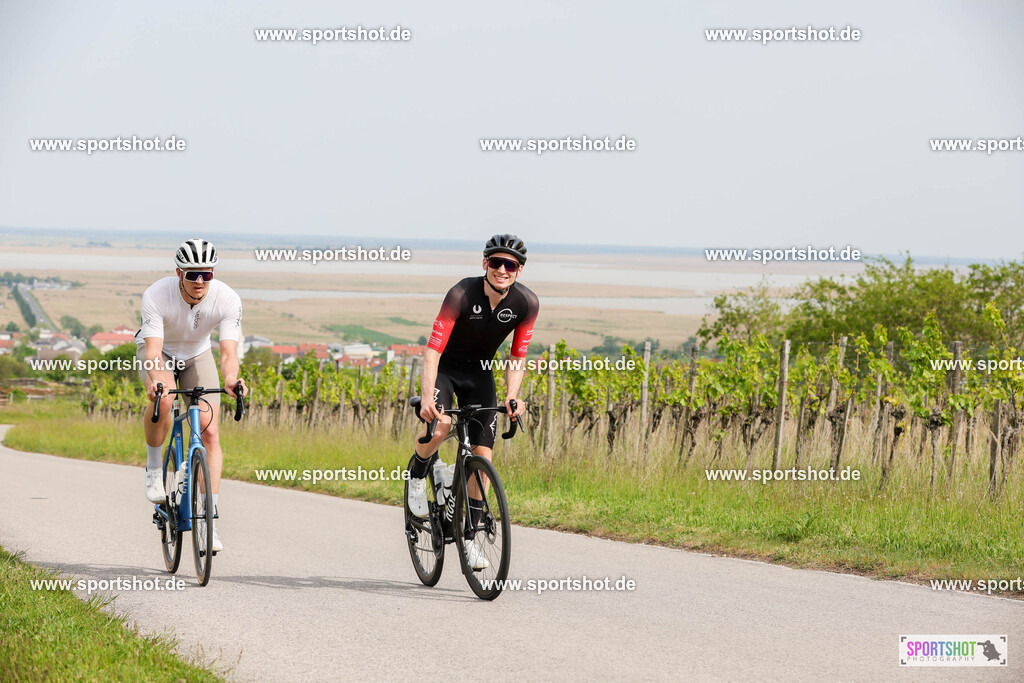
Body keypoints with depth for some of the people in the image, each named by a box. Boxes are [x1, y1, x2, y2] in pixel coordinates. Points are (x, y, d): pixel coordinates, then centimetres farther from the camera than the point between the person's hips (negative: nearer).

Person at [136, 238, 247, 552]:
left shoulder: (227, 299, -29)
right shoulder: (156, 295, -33)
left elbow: (228, 351, -36)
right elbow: (153, 349, -40)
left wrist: (231, 380, -58)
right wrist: (156, 380, -61)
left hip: (197, 355, 2)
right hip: (159, 352, -2)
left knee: (210, 432, -12)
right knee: (163, 398, -36)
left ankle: (210, 520, -8)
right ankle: (154, 467, -10)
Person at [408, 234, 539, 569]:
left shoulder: (527, 303, -17)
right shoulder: (462, 294, -29)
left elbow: (518, 358, -7)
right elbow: (433, 349, -33)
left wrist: (512, 397, -24)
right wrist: (427, 397, -46)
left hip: (480, 373, 4)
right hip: (445, 367, -4)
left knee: (483, 454, -5)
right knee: (440, 424, -33)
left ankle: (469, 537, 6)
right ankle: (417, 477, -1)